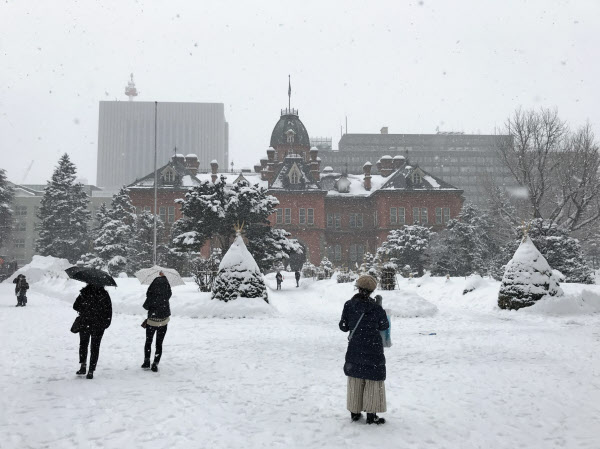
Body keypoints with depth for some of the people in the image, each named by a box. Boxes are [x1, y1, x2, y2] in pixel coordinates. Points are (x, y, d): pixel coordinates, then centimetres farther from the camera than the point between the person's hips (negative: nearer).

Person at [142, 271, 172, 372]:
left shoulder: (151, 297, -20)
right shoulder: (166, 296, -12)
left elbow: (146, 306, -5)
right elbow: (168, 289, 9)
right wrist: (163, 276, 19)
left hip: (151, 322, -2)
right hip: (163, 322, 2)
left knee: (148, 342, 18)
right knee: (159, 344, 11)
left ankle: (146, 361, 15)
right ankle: (155, 364, 5)